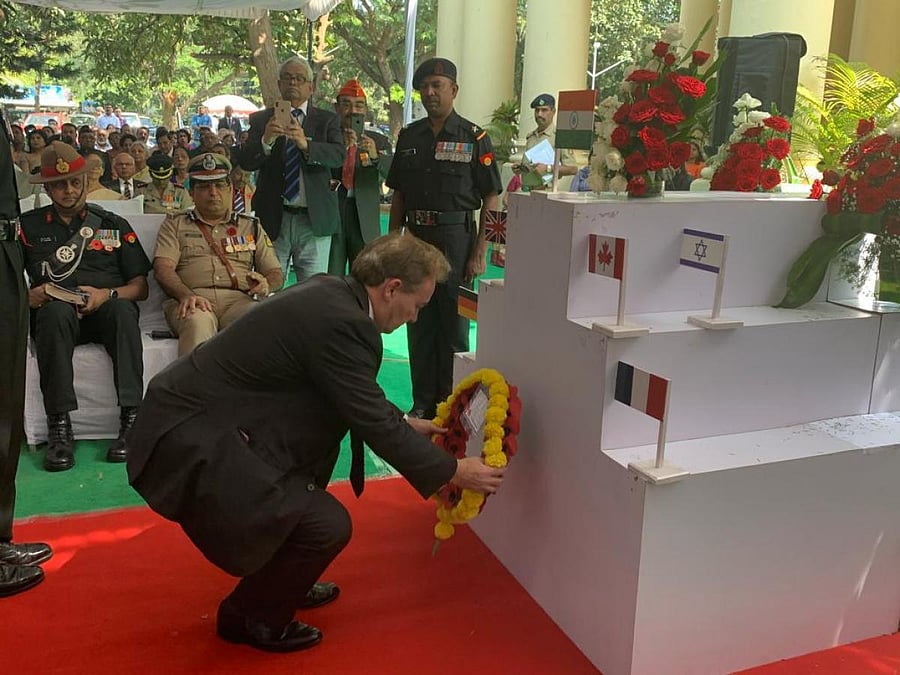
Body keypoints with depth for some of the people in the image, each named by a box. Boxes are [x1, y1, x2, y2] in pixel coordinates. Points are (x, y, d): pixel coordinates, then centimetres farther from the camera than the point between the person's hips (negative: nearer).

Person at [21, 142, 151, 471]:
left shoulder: (113, 225, 18)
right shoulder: (29, 226, 17)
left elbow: (140, 288, 10)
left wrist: (108, 294, -10)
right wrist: (29, 296, -12)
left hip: (106, 311, 0)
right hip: (54, 315, 0)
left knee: (122, 309, -35)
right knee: (57, 310, -36)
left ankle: (131, 419, -38)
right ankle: (59, 425, -35)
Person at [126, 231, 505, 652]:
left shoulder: (332, 294, 6)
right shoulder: (341, 322, -23)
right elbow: (374, 424, -16)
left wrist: (405, 424, 25)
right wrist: (454, 471, -5)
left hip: (198, 415, 11)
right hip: (188, 443, -11)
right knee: (328, 525, -12)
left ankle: (282, 582, 33)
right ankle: (250, 617, 15)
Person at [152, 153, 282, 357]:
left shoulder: (251, 227, 28)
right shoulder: (174, 225, 23)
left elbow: (276, 273, 21)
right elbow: (163, 268, 5)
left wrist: (265, 285, -7)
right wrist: (185, 294, -17)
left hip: (239, 299, 1)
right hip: (193, 299, -1)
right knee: (197, 321, -39)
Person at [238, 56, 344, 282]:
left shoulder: (327, 120, 8)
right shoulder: (261, 120, 9)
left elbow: (338, 156, -9)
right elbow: (245, 163, -3)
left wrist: (305, 144, -27)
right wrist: (266, 140, -22)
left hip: (315, 221, 0)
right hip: (273, 220, 1)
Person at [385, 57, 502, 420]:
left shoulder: (474, 138, -3)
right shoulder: (409, 136, 11)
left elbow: (490, 199, -5)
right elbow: (398, 195, 14)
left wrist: (479, 254, -12)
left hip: (456, 238, -4)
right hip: (415, 237, 4)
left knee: (453, 327, 3)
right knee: (419, 327, 9)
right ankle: (422, 403, 20)